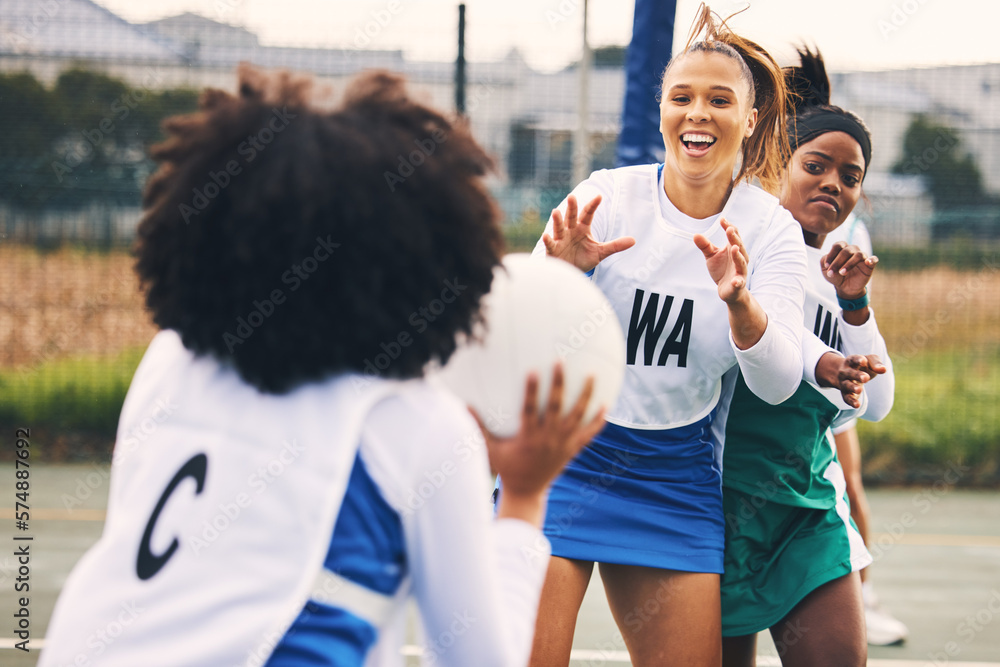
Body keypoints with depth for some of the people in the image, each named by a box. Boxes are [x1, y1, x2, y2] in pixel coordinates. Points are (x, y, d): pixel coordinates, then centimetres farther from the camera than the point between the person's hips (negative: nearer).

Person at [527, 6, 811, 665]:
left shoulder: (771, 229, -1)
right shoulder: (606, 196, -6)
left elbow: (779, 383, -12)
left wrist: (739, 301, -31)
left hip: (676, 479, 2)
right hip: (562, 455, -2)